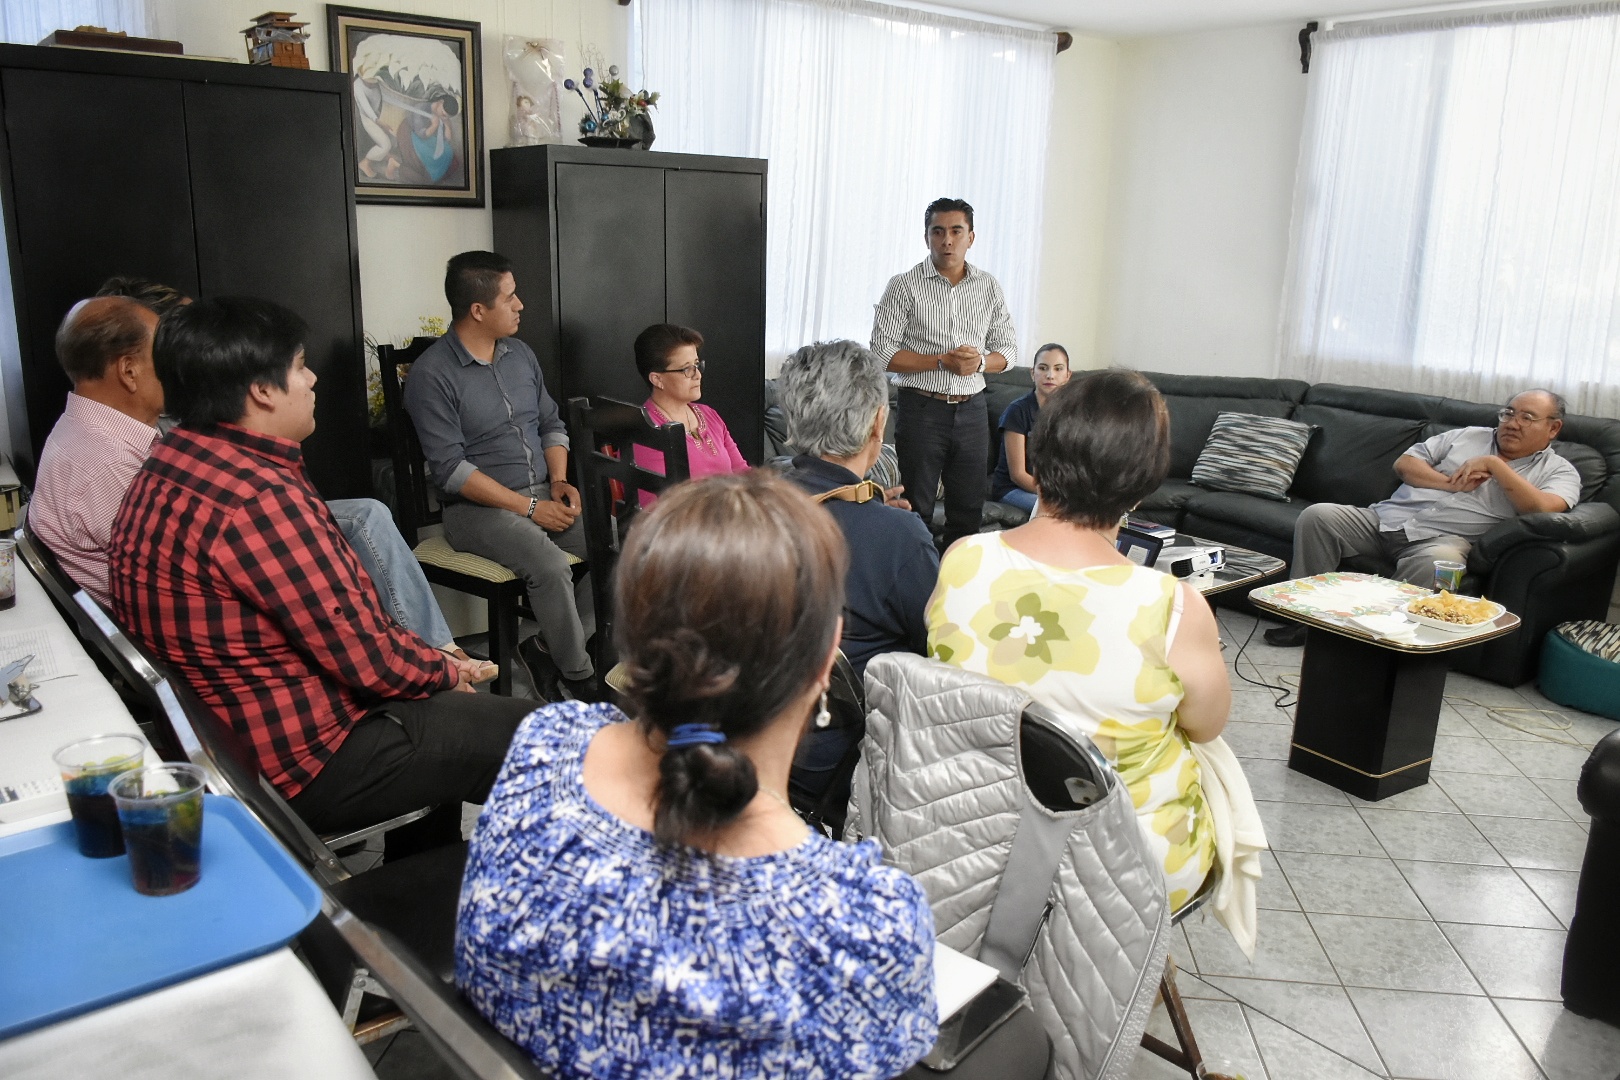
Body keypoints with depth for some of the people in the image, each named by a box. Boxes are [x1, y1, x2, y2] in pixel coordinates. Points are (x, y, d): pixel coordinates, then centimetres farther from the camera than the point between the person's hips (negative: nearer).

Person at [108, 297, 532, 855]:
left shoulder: (166, 469, 5)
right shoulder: (259, 498, -28)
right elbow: (368, 658, -23)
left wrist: (429, 657, 7)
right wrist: (449, 671, -3)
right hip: (302, 765, -10)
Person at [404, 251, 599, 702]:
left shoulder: (521, 355, 11)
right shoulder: (432, 374, -11)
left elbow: (551, 424, 19)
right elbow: (451, 469, -16)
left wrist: (559, 481, -1)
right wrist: (528, 507, -18)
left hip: (543, 495, 7)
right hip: (478, 508, -7)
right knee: (550, 566, -31)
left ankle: (551, 648, 0)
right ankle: (580, 677, -9)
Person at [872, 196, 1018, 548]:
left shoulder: (989, 287, 7)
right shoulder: (905, 285, -5)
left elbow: (1008, 348, 11)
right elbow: (882, 353, -10)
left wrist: (979, 361, -11)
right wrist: (942, 362, -18)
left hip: (971, 410, 4)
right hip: (922, 409, -4)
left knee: (969, 509, 10)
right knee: (916, 510, 2)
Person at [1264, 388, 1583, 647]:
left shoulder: (1558, 470, 12)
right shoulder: (1468, 436, 23)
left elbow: (1544, 507, -12)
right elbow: (1404, 464, 15)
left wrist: (1493, 464, -7)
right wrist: (1450, 483, -1)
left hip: (1444, 538, -4)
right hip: (1386, 518, 4)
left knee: (1439, 563, -41)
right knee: (1317, 516, -19)